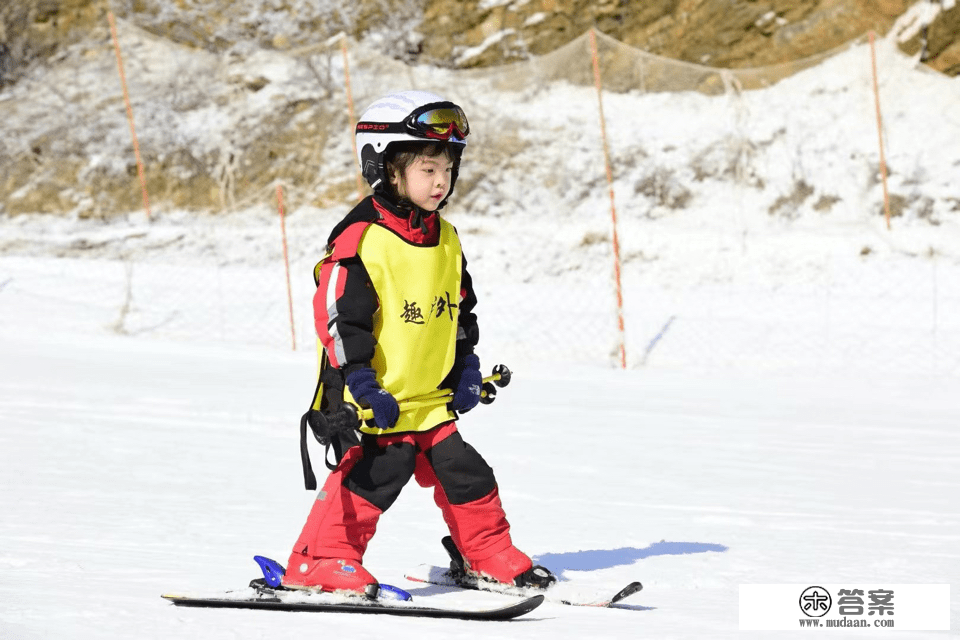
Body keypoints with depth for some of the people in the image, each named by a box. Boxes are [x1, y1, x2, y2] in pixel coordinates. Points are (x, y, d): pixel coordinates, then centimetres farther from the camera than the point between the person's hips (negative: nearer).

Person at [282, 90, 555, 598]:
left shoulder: (444, 240, 10)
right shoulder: (361, 240, -15)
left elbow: (461, 307, 23)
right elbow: (339, 317, -18)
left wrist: (466, 368, 13)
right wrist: (362, 383, -23)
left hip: (431, 397, 7)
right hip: (376, 399, -7)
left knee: (463, 471, 9)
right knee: (378, 472, -16)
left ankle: (489, 556, 25)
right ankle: (320, 562, -9)